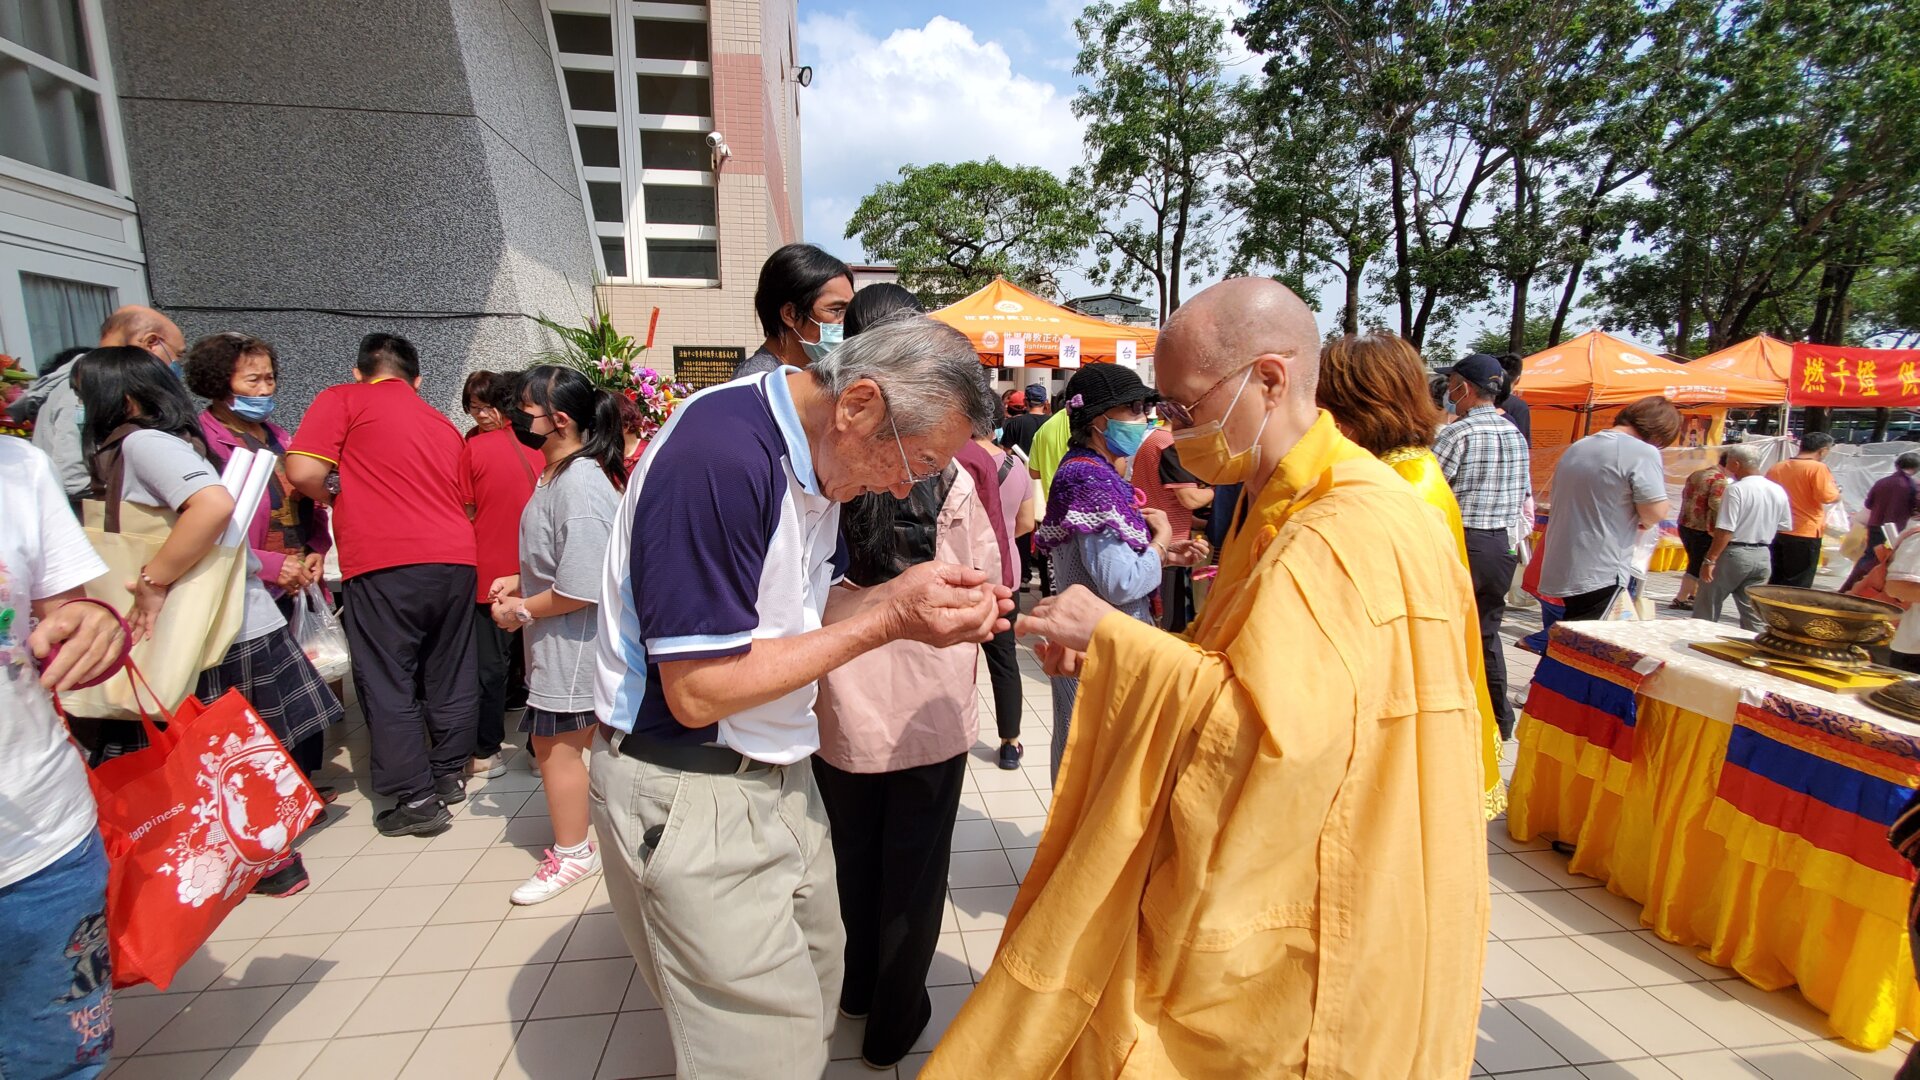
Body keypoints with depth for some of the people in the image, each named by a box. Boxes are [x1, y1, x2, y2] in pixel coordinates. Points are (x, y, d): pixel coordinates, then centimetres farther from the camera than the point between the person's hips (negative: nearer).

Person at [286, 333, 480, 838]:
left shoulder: (342, 400, 6)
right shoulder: (443, 423, 20)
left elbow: (304, 472, -7)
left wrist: (335, 500, 12)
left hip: (383, 563, -5)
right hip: (454, 556, 5)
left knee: (388, 683, 5)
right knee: (449, 673, 16)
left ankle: (415, 798, 7)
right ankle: (450, 774, 28)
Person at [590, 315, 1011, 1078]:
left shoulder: (816, 460, 3)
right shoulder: (722, 453, -26)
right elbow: (697, 692, -25)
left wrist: (902, 594, -9)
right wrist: (887, 620, -22)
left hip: (778, 774, 8)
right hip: (690, 793, -8)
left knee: (817, 993, 19)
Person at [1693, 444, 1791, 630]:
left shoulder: (1736, 489, -16)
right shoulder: (1779, 491, 6)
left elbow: (1725, 531, -19)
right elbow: (1783, 527, 14)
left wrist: (1710, 560, -17)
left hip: (1734, 554, -7)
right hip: (1763, 557, 7)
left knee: (1706, 608, 5)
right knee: (1754, 613, 11)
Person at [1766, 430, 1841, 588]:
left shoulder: (1776, 468, 7)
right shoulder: (1818, 467, -11)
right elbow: (1827, 496, -16)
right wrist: (1836, 492, 5)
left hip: (1777, 532, 6)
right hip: (1805, 534, -6)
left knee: (1776, 583, 13)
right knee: (1798, 587, 1)